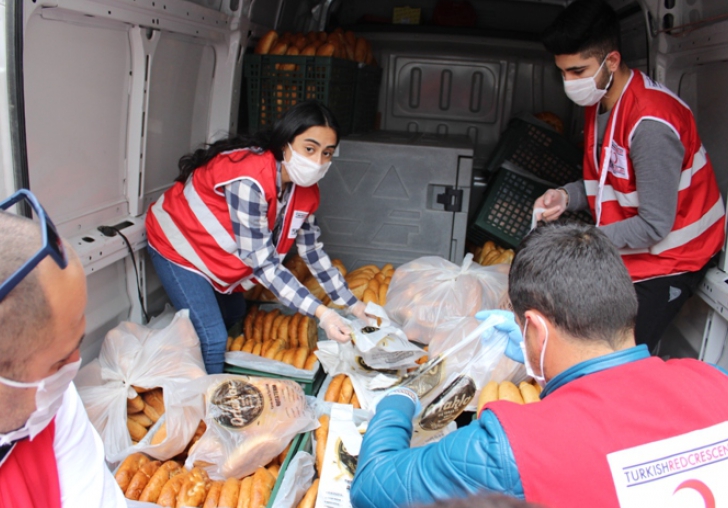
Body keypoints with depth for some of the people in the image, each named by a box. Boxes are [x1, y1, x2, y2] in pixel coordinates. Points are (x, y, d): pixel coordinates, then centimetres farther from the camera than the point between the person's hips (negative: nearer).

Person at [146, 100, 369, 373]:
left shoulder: (305, 189, -11)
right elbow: (263, 263, -34)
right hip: (178, 245, -8)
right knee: (213, 339, -13)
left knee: (234, 314, 23)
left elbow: (312, 249, -1)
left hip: (219, 251, 9)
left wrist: (352, 303, -1)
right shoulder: (250, 180, -37)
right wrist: (320, 312, -38)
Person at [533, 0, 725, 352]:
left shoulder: (650, 123, -28)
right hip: (627, 255, 8)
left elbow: (654, 226, -26)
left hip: (668, 257, -8)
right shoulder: (598, 102, 2)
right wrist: (567, 196, -9)